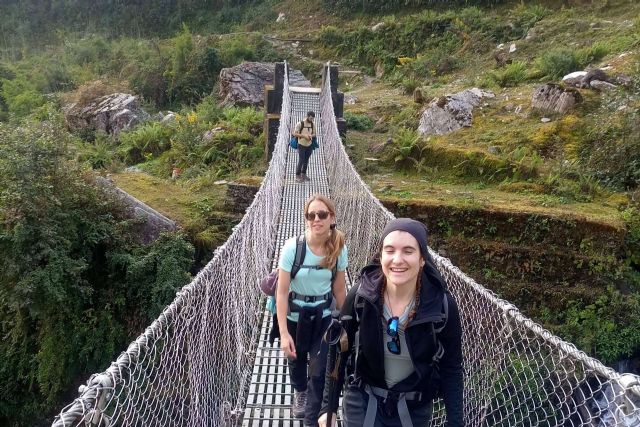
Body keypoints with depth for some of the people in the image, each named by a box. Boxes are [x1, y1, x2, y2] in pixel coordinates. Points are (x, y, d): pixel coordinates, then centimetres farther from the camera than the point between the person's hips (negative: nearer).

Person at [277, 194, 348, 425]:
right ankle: (299, 392, 57)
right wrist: (283, 333, -23)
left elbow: (339, 289, -2)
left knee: (319, 369, -1)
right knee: (296, 357, 23)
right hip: (295, 312, -1)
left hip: (323, 314, 1)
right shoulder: (293, 247, -25)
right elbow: (282, 291, -21)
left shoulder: (339, 249, -15)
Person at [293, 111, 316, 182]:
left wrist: (311, 135, -14)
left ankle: (303, 174, 25)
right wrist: (303, 135, -23)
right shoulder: (300, 124, -13)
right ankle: (297, 176, 4)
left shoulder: (312, 124, 4)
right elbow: (294, 133, -13)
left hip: (309, 145, 6)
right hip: (301, 145, -5)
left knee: (306, 161, 12)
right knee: (301, 161, -5)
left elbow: (314, 133, 10)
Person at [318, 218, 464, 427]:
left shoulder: (442, 305, -19)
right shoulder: (360, 295, -19)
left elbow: (451, 368, -6)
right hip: (362, 402, -1)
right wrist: (328, 406, -3)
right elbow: (338, 353, -6)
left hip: (415, 409, 1)